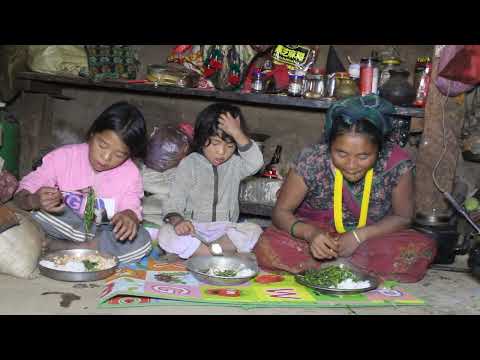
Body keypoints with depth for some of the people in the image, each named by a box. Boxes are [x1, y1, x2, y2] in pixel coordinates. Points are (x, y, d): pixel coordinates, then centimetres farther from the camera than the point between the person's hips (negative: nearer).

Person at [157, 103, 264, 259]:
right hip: (193, 228, -1)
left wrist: (237, 133, -26)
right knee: (166, 234, -29)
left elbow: (256, 163, -19)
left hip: (226, 229, 2)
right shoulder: (188, 164, -2)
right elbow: (175, 200, -7)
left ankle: (189, 252, -23)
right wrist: (177, 220, -29)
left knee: (254, 231, -26)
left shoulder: (236, 163, 3)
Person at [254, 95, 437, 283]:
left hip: (373, 239, 1)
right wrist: (310, 233, -34)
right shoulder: (312, 160, -21)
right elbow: (281, 212, -13)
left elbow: (403, 217, -7)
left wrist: (359, 235, -22)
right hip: (318, 236, -1)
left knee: (423, 248, -26)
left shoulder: (397, 163, -20)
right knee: (268, 246, -28)